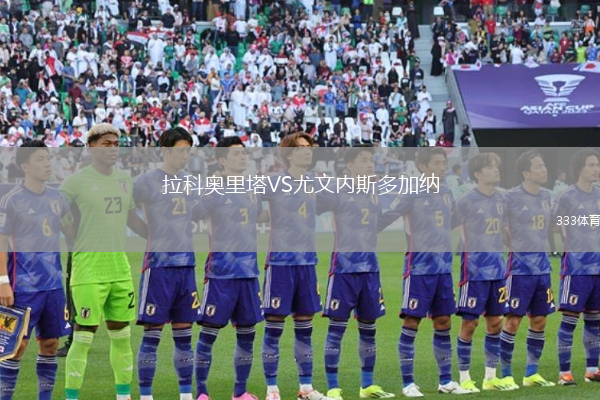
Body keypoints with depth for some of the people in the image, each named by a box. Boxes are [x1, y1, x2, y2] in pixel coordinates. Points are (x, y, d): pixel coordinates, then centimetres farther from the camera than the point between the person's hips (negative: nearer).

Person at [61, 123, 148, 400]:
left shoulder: (125, 181, 11)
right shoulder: (76, 182, -8)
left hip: (120, 266, 6)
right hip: (89, 268, -6)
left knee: (122, 335, 12)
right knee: (84, 337, -5)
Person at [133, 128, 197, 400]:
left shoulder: (190, 183, 12)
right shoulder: (146, 182, -6)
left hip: (187, 265, 6)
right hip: (159, 265, -6)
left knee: (184, 334, 10)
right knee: (152, 334, -2)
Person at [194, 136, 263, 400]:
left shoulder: (254, 191, 10)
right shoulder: (215, 191, -7)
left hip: (249, 270, 6)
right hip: (221, 270, -6)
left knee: (247, 334, 9)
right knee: (209, 332, -2)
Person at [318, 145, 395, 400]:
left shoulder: (376, 193, 11)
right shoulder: (338, 193, -7)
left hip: (370, 268, 6)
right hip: (344, 267, -6)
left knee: (368, 327, 11)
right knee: (337, 326, -3)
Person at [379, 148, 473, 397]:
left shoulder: (446, 193, 11)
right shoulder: (412, 194, -8)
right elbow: (386, 218, -12)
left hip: (444, 268, 6)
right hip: (419, 268, -6)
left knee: (443, 324, 9)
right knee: (411, 323, -3)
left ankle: (445, 381, 17)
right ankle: (408, 383, 3)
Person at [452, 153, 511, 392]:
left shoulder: (500, 200, 9)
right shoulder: (467, 201, -10)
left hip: (497, 269, 6)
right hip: (475, 270, -6)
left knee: (495, 321, 8)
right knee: (470, 322, -3)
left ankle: (491, 377, 17)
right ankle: (464, 378, 6)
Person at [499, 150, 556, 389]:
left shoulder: (546, 196, 8)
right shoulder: (511, 197, -11)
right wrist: (512, 244, -4)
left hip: (542, 265, 6)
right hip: (520, 265, -6)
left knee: (539, 320, 9)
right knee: (513, 321, -4)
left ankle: (532, 373, 18)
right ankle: (505, 374, 4)